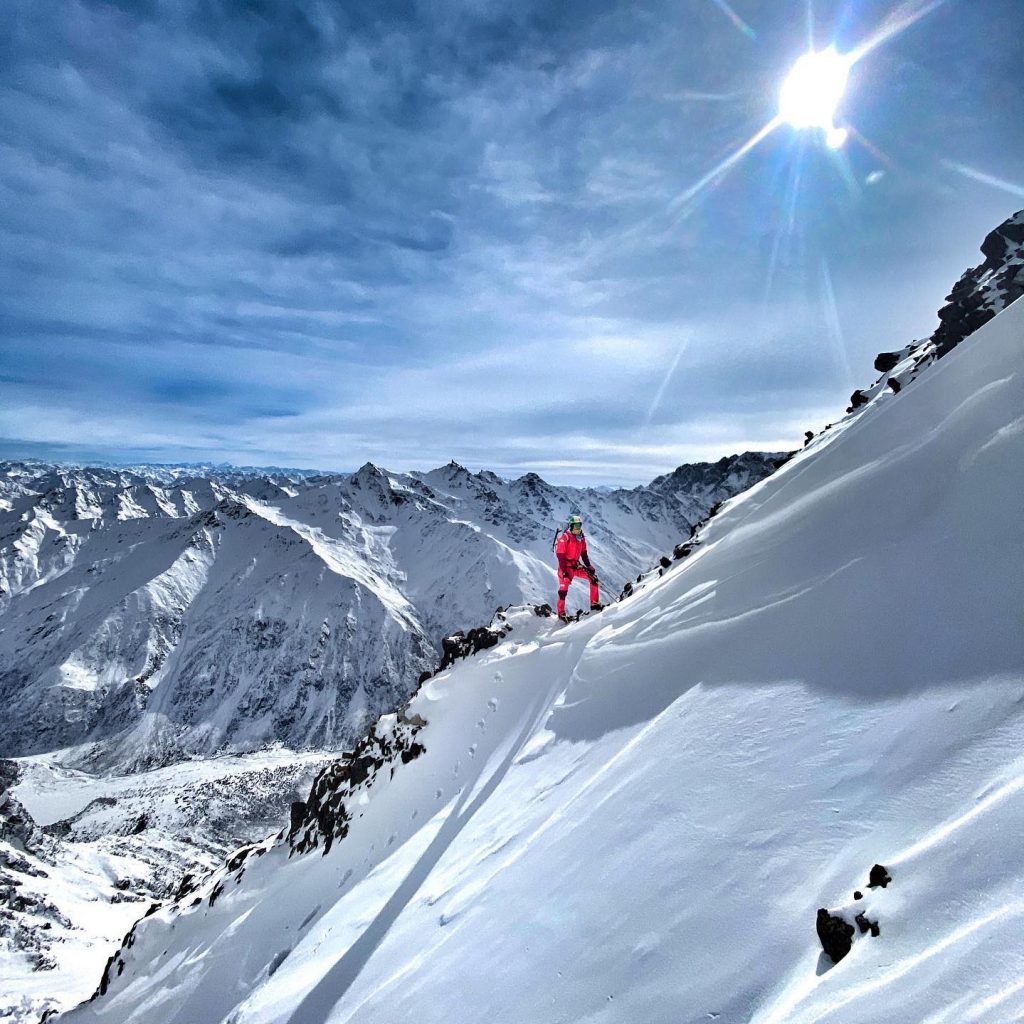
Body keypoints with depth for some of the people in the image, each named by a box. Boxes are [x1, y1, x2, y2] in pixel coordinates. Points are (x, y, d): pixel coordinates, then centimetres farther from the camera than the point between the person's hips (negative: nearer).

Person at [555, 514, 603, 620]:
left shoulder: (581, 538, 6)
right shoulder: (564, 538, -15)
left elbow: (584, 554, 15)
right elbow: (560, 556, -17)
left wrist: (589, 566, 6)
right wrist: (564, 571, -23)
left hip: (577, 566, 6)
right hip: (566, 567, -6)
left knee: (593, 578, -4)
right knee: (563, 590, -8)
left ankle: (594, 604, 3)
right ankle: (561, 613, 7)